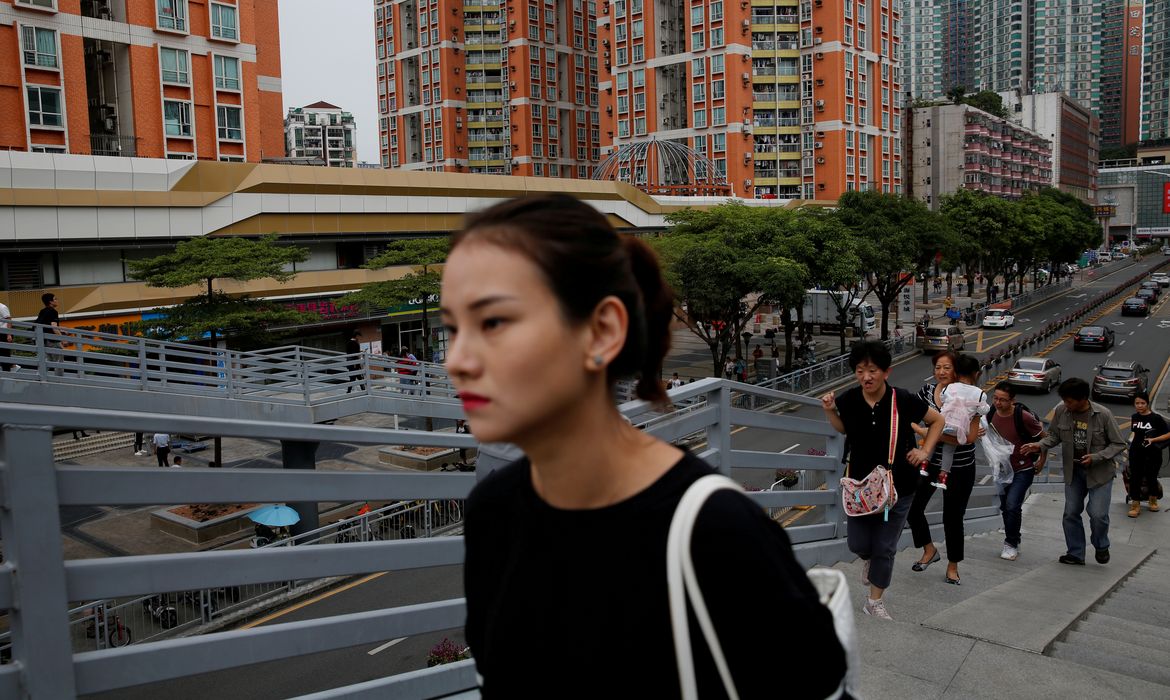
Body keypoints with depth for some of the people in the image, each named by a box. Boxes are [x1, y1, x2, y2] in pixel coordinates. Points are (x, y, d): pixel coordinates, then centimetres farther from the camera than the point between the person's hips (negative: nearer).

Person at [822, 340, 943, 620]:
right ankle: (869, 559, 46)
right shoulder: (849, 400, -11)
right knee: (858, 544, 7)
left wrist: (925, 451, -9)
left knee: (884, 548, 6)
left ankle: (875, 602, 26)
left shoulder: (903, 400, -17)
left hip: (897, 486, -2)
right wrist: (829, 410, -6)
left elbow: (937, 421, 1)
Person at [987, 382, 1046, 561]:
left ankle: (1011, 544, 2)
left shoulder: (1023, 417, -25)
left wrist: (1041, 462, -4)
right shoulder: (991, 414, -9)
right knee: (1004, 506, 14)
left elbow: (1043, 437, -11)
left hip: (1023, 469, -6)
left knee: (1012, 505, -15)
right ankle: (1014, 536, 35)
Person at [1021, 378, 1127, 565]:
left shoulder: (1103, 414, -19)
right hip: (1073, 471, 4)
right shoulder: (1060, 411, -11)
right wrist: (1040, 445, -14)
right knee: (1071, 513, 6)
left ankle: (1101, 547, 24)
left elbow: (1119, 444, -9)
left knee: (1098, 514, -6)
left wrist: (1096, 457, -21)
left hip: (1100, 471, -3)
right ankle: (1076, 554, 22)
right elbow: (1054, 435, 5)